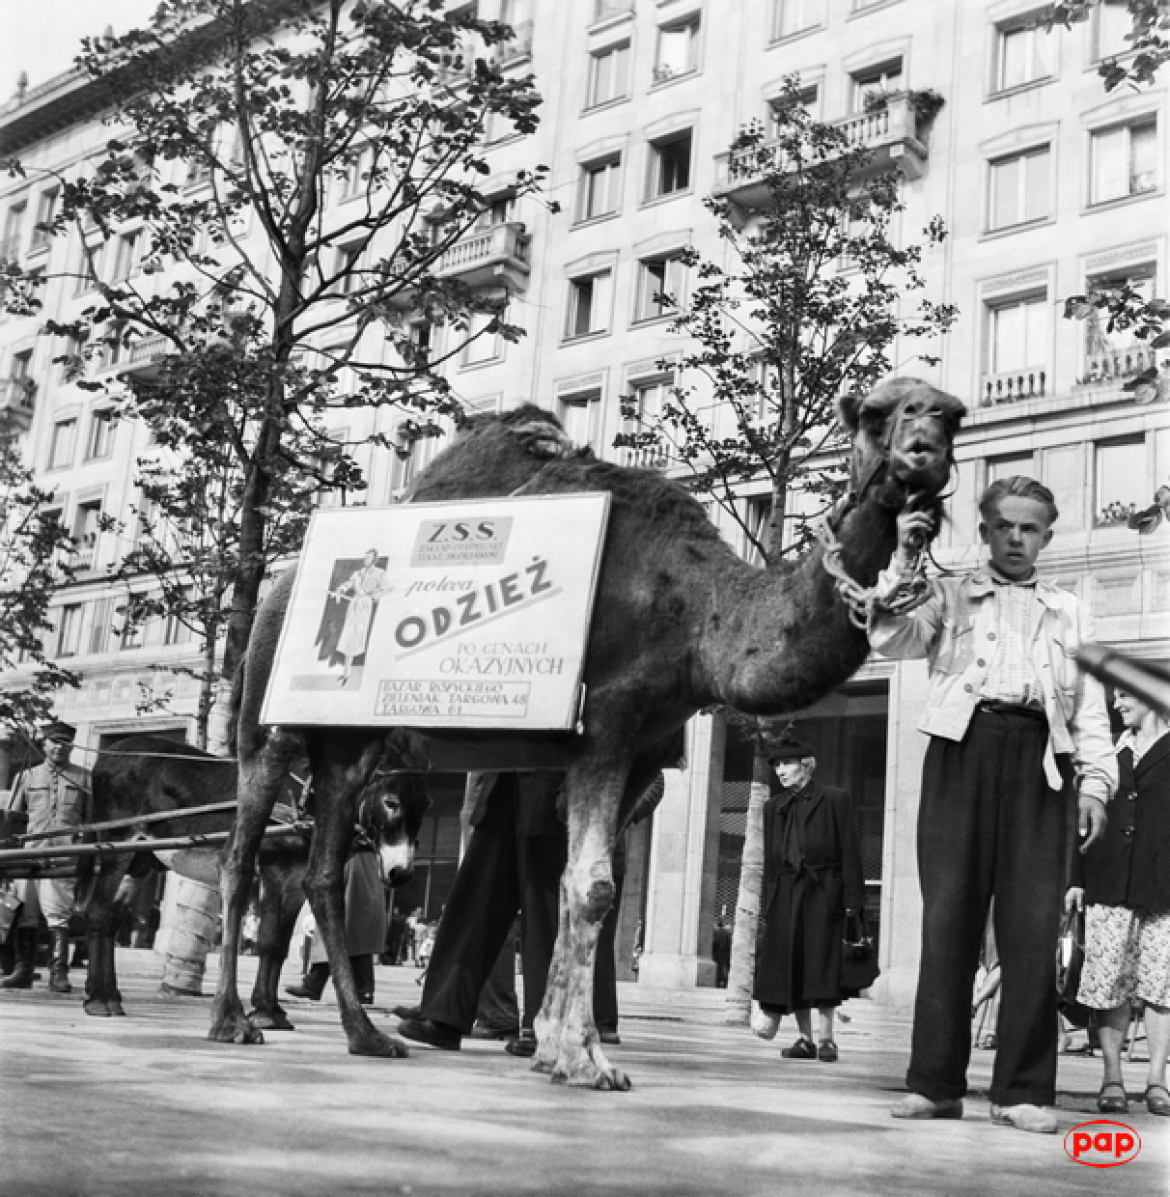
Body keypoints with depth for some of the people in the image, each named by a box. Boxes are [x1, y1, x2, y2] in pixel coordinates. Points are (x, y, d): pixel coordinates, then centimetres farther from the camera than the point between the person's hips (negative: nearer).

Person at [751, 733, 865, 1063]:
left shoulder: (834, 800, 2)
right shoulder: (774, 807, 16)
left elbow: (849, 851, -3)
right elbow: (769, 858, 14)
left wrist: (852, 899, -9)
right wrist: (766, 902, 8)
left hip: (822, 893, -5)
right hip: (785, 895, 5)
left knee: (821, 964, -8)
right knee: (790, 967, 2)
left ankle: (825, 1038, -4)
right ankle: (806, 1038, 9)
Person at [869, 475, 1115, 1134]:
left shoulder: (1070, 611, 23)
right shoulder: (951, 594, 19)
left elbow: (1091, 708, 16)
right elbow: (890, 639, 1)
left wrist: (1095, 782, 4)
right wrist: (900, 559, -4)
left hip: (1037, 755, 1)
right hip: (962, 743, -1)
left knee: (1033, 923, -6)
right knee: (949, 913, -4)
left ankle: (1025, 1090, -1)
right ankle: (936, 1081, 1)